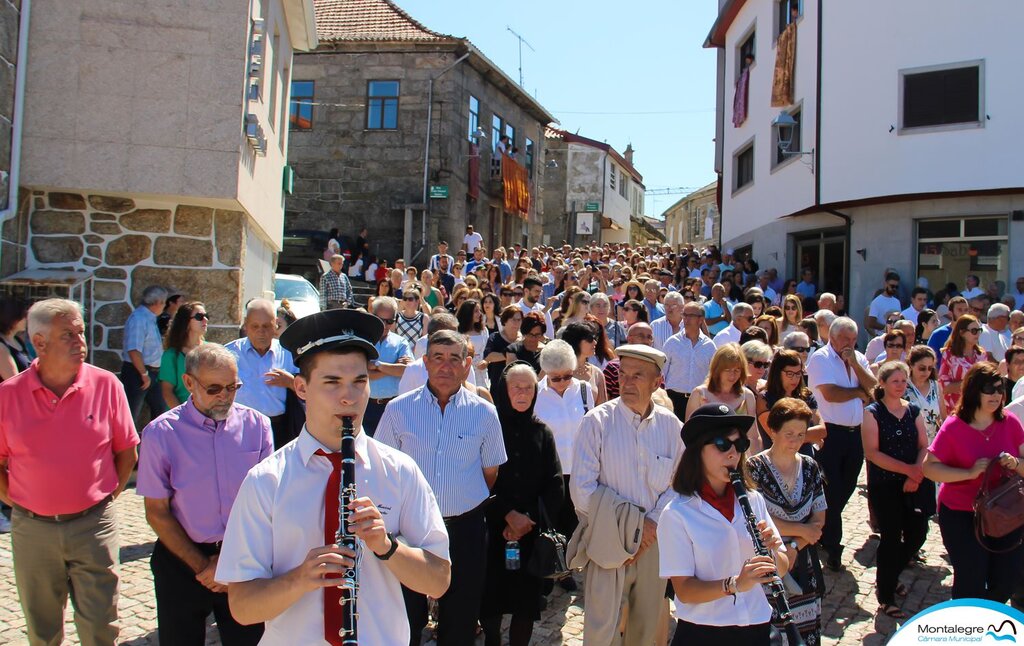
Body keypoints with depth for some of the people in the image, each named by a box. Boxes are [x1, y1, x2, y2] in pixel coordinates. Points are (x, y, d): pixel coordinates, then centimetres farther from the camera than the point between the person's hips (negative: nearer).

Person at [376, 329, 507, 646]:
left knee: (461, 619, 15)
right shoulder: (398, 410, -3)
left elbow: (490, 471, 9)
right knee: (407, 618, 14)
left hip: (465, 528, 1)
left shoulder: (484, 413, -2)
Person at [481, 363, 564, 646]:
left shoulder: (542, 432, 8)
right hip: (492, 529, -2)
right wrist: (508, 514, -13)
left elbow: (555, 486, 3)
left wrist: (528, 519, -9)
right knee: (490, 599, 3)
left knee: (526, 601, 4)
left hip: (532, 533, 2)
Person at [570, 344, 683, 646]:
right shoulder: (597, 421, -9)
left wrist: (653, 523, -10)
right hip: (608, 541, -3)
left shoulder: (670, 424, 0)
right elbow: (582, 487, -12)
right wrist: (627, 527, -12)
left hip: (655, 541, 3)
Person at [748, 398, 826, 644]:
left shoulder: (810, 467, 5)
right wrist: (802, 530, -9)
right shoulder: (755, 467, -10)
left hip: (804, 562, 4)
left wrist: (795, 547, -10)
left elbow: (819, 518, 4)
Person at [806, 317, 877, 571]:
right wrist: (859, 392, -5)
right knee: (831, 492, 1)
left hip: (855, 433, 7)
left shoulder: (859, 358, 11)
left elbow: (872, 387, 0)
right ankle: (832, 548, 12)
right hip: (830, 433, -6)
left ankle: (825, 533, 35)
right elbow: (830, 394, -20)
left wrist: (854, 363, -11)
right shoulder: (821, 358, -9)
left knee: (846, 488, 16)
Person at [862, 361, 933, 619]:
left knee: (917, 534, 6)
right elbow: (872, 453, -13)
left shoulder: (914, 411, 9)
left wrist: (916, 475, -13)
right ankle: (885, 597, 14)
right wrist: (907, 469, -19)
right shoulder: (873, 413, -5)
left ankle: (889, 578, 33)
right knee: (891, 538, -2)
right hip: (884, 485, -5)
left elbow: (924, 446, 3)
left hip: (914, 484, 5)